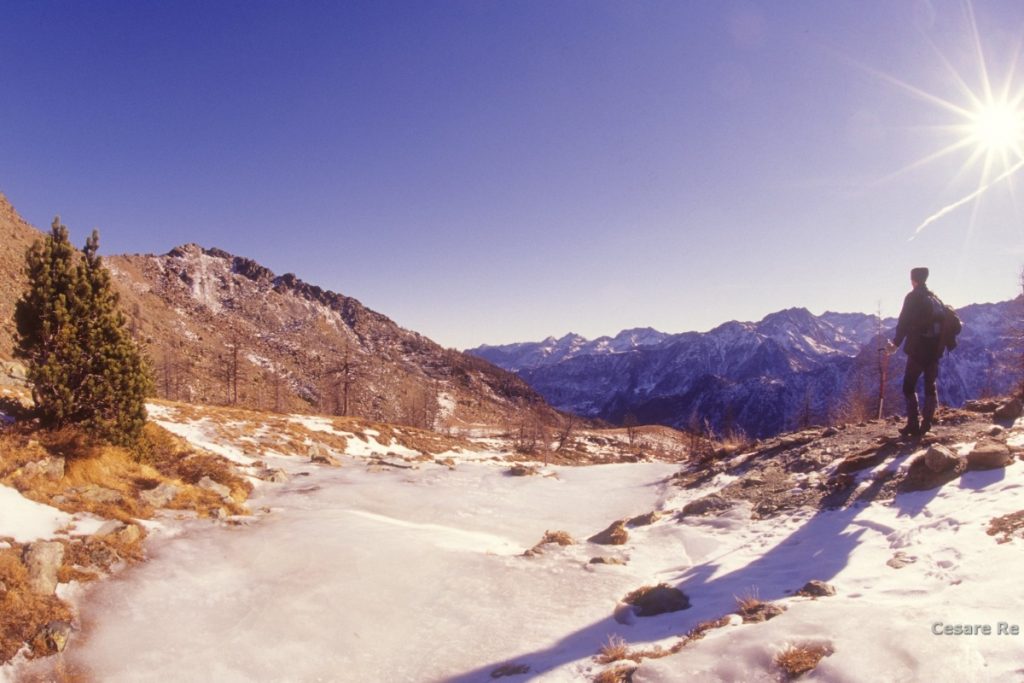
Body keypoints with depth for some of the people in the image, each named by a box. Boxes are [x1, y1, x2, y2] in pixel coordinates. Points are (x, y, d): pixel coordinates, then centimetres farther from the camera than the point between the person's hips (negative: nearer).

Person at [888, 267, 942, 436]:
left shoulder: (913, 297, -7)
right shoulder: (934, 298, 12)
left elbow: (904, 322, -12)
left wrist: (896, 343, -4)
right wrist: (940, 345, 21)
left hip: (918, 349, -6)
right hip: (934, 349, 6)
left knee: (909, 386, -1)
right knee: (930, 386, 11)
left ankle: (913, 424, -7)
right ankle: (926, 424, 9)